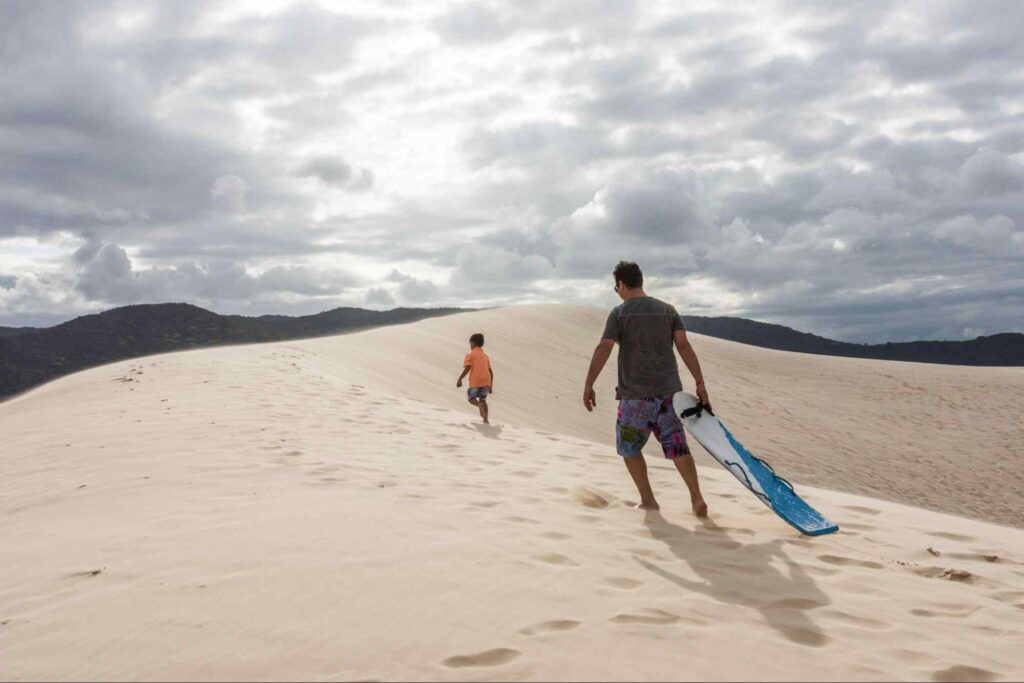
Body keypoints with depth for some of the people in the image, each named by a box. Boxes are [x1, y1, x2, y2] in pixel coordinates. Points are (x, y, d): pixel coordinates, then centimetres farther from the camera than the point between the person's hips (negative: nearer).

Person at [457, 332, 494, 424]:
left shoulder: (470, 355, 1)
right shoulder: (486, 356, 17)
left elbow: (467, 368, -12)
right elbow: (490, 371, 15)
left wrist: (460, 379, -3)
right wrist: (491, 385, 21)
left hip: (475, 381, -4)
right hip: (486, 381, 5)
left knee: (471, 398, 12)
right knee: (483, 399, 17)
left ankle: (480, 405, -22)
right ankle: (486, 419, 0)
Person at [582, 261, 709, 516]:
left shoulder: (619, 313, -2)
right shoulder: (667, 310, 10)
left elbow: (603, 349, -11)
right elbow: (684, 346, 3)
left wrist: (589, 385, -10)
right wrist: (700, 383, 2)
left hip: (635, 393, -4)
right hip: (668, 390, 4)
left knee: (629, 447, 13)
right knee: (677, 445, 7)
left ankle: (648, 500, 11)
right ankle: (697, 498, -4)